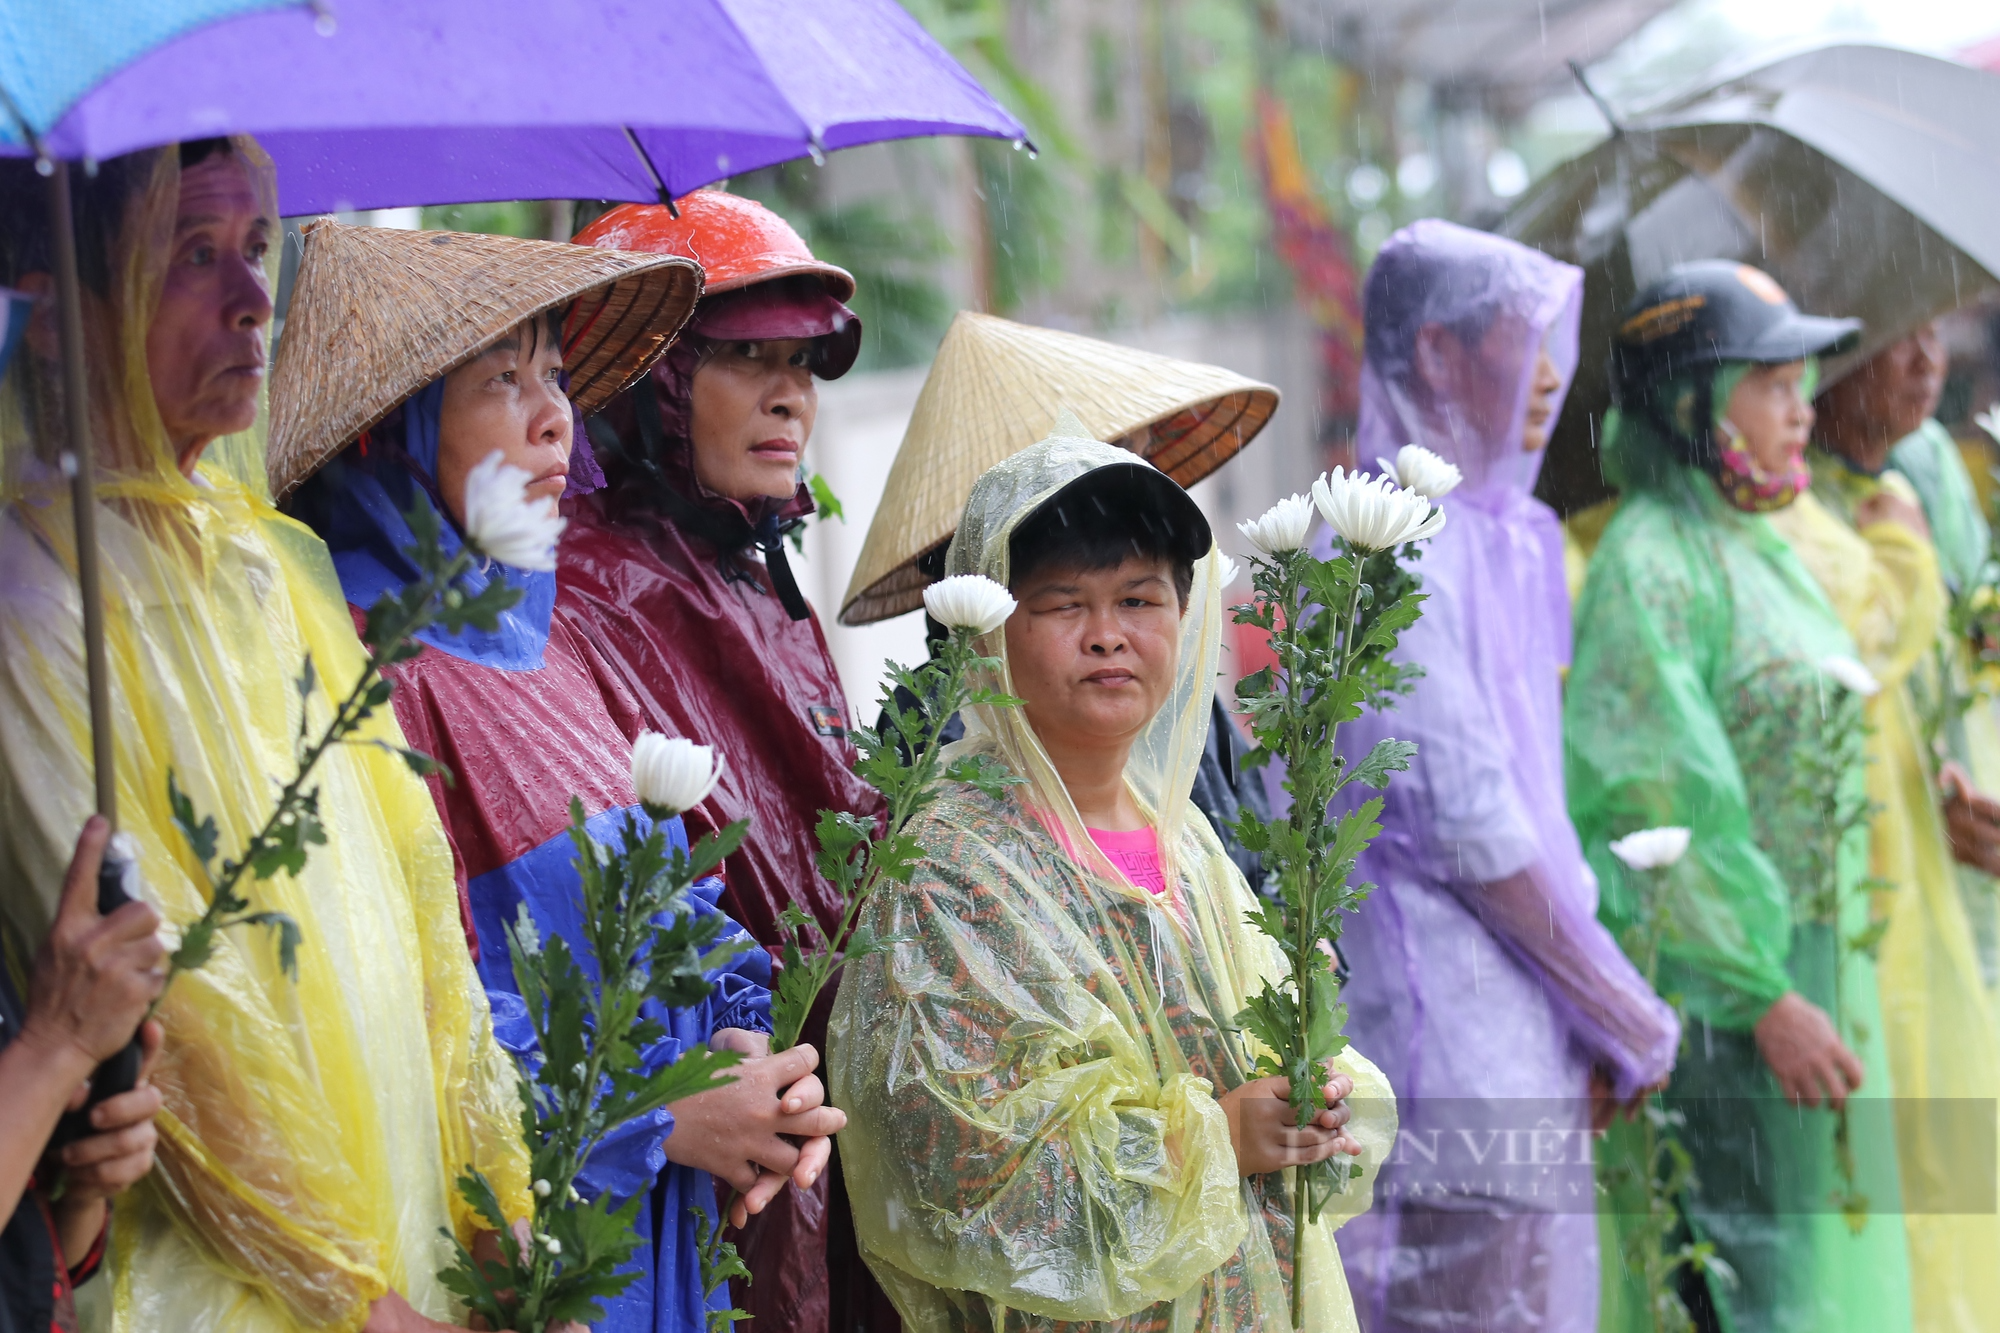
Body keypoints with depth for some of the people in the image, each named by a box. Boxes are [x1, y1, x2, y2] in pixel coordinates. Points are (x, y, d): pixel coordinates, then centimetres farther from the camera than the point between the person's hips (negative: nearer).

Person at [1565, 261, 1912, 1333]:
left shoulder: (1761, 550, 15)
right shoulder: (1650, 564, -14)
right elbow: (1658, 810, -20)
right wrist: (1764, 1001, -21)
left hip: (1805, 973, 9)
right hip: (1713, 991, -9)